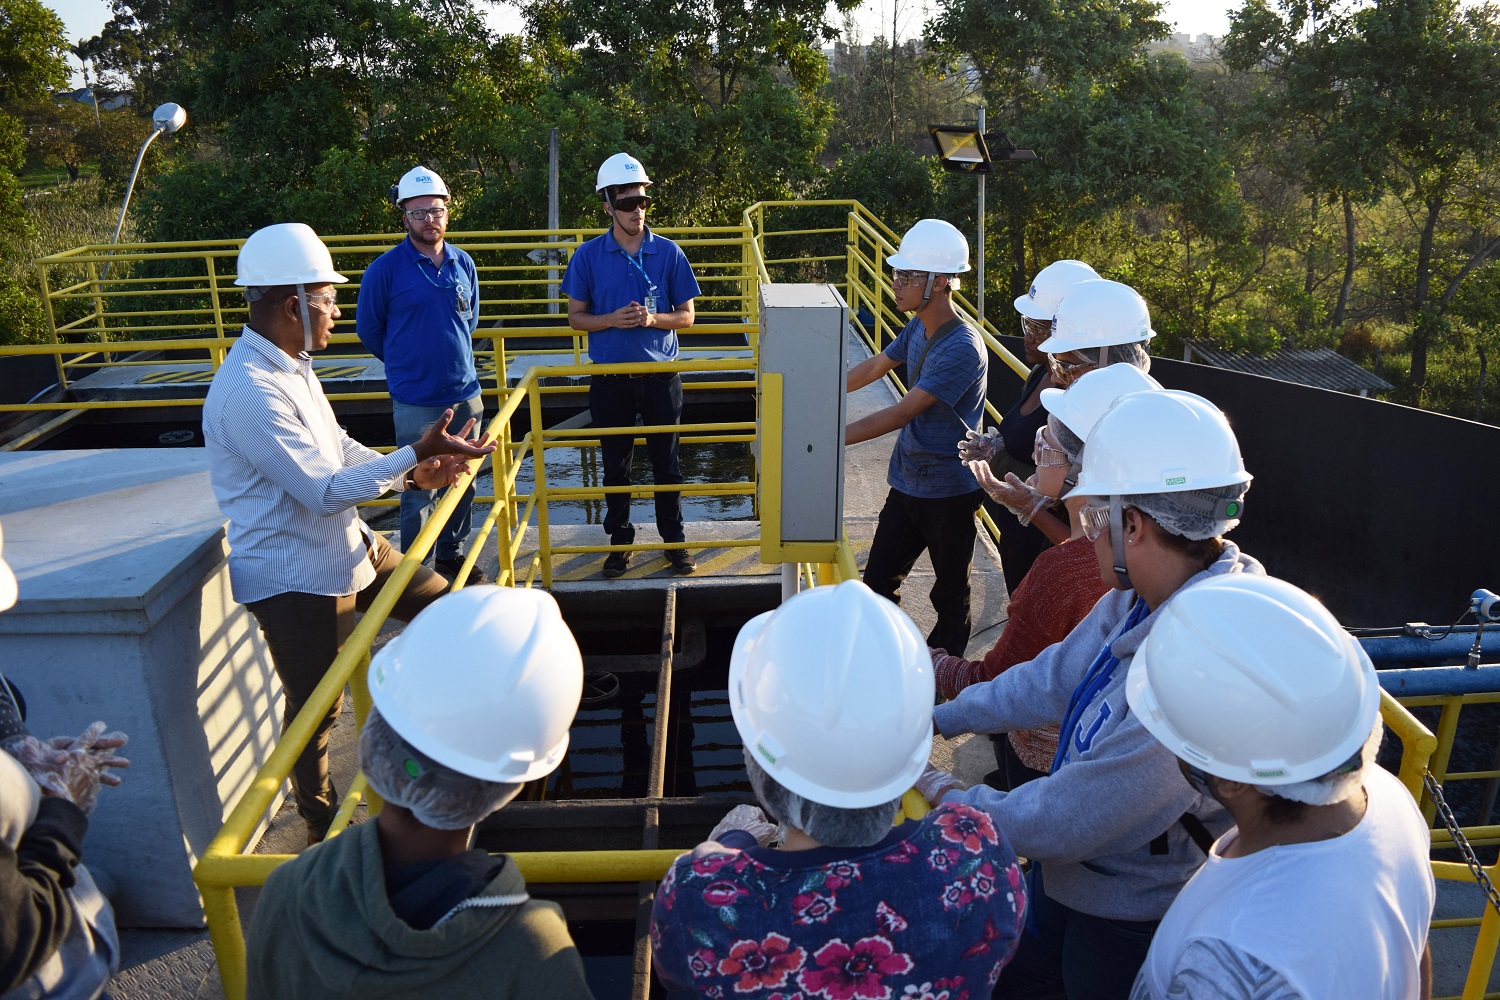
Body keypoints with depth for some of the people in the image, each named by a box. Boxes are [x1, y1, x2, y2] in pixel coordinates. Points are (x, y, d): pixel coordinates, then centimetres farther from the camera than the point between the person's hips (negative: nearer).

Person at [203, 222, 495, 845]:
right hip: (295, 577, -10)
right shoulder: (249, 393, -27)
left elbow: (340, 449, 11)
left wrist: (415, 474, -4)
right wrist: (416, 454, -27)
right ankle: (323, 829, 31)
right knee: (315, 711, 7)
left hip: (347, 546, 10)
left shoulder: (293, 366, 6)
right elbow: (324, 490, -28)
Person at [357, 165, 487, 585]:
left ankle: (451, 553, 31)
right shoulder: (385, 269, -8)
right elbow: (368, 329, 4)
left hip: (465, 394, 5)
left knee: (463, 482, 14)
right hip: (415, 400, -5)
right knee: (418, 490, 1)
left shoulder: (463, 263, 5)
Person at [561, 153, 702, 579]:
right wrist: (612, 320, -16)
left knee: (666, 462, 9)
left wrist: (653, 318, -17)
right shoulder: (589, 255, -2)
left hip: (661, 376, 0)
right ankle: (620, 540, 26)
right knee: (615, 464, 11)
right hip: (609, 378, 0)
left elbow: (686, 316, 2)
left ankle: (674, 538, 23)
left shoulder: (668, 253, -2)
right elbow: (575, 317, 3)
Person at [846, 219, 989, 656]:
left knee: (950, 595, 12)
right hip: (906, 483, 8)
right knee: (878, 583, 14)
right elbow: (874, 366, 16)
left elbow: (902, 412, -28)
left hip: (948, 493, -8)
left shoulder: (962, 349, -26)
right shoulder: (917, 328, 1)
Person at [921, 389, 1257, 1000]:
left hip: (1131, 924, -7)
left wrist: (942, 799, -15)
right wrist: (941, 718, 11)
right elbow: (1053, 679, 7)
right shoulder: (1140, 598, -10)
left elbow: (1063, 823, -30)